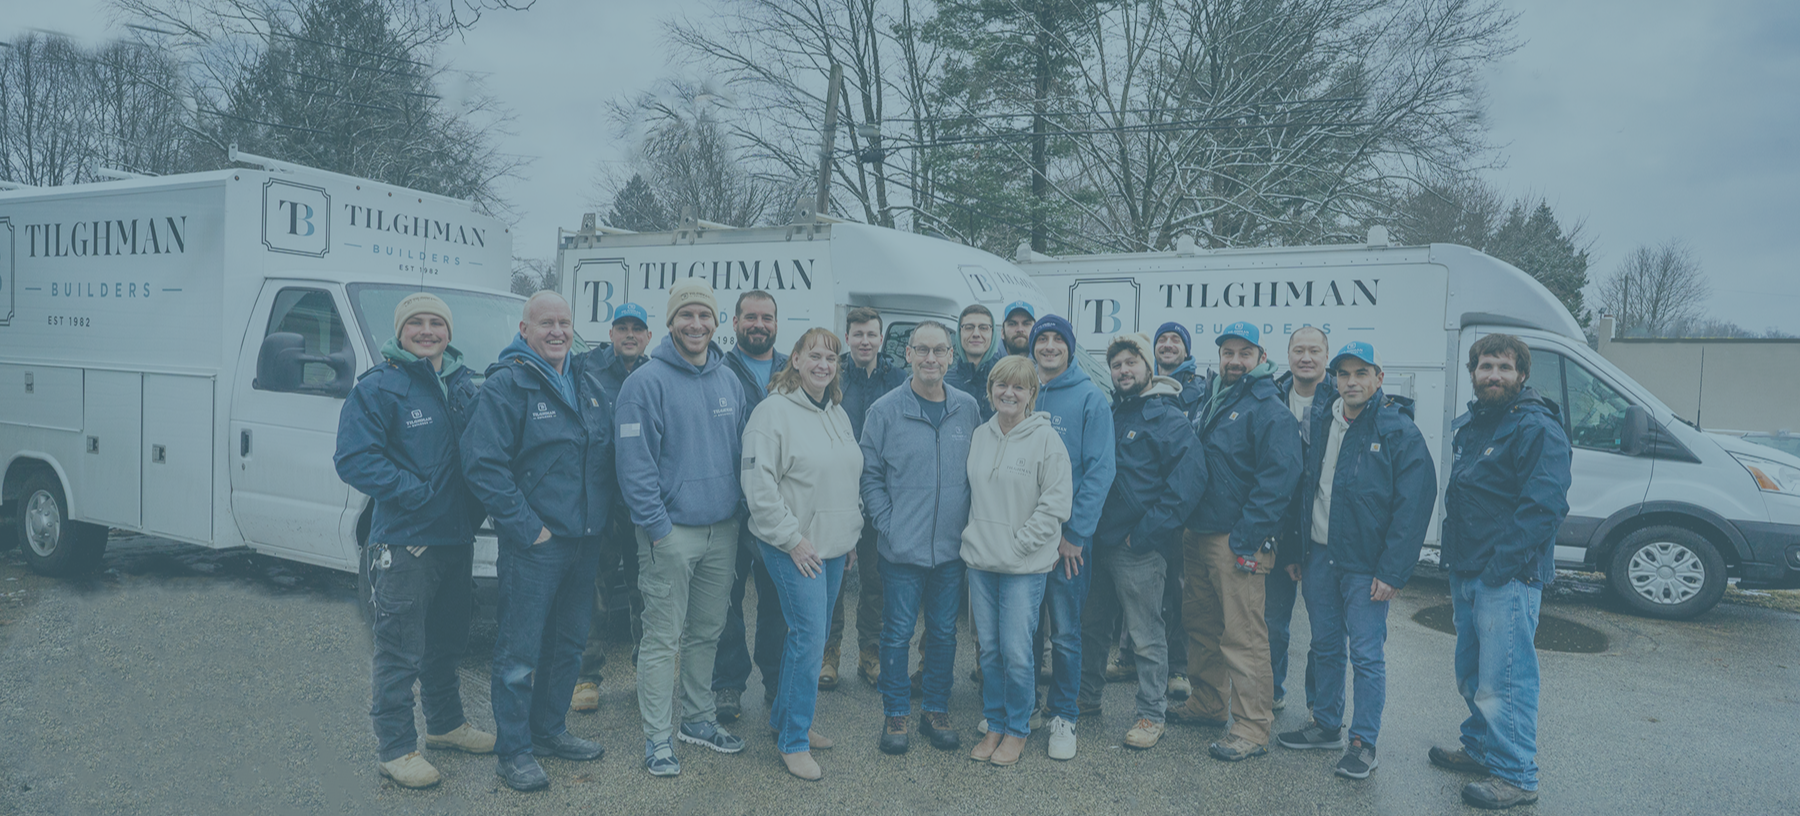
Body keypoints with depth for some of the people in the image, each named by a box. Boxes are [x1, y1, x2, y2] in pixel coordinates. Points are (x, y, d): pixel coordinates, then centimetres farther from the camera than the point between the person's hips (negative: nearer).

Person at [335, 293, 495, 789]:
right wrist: (416, 492, -21)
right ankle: (395, 748, 14)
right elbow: (354, 459, -17)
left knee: (448, 638, 20)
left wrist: (475, 502, 3)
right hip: (405, 542, -7)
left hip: (458, 536, 7)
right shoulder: (380, 386, -9)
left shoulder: (462, 383, 11)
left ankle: (445, 723, 37)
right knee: (401, 651, 0)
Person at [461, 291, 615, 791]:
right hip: (534, 544, -7)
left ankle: (550, 730, 33)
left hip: (585, 540, 7)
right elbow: (482, 464, -17)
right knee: (520, 651, 1)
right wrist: (527, 526, -17)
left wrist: (606, 511, 8)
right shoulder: (506, 385, -10)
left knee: (570, 642, 17)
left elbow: (607, 455, 19)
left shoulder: (587, 387, 12)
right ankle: (514, 751, 15)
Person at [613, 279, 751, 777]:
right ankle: (657, 738, 14)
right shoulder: (646, 382, -10)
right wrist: (658, 526, -15)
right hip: (671, 532, -6)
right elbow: (635, 463, -13)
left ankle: (698, 719, 31)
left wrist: (741, 507, 9)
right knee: (663, 638, 2)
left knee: (707, 632, 16)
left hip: (723, 530, 6)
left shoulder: (729, 380, 8)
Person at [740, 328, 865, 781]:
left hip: (834, 546, 8)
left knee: (813, 635, 14)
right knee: (809, 636, -9)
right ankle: (793, 742, 4)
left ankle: (784, 718, 31)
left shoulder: (838, 414, 12)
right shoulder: (774, 411, -12)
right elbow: (759, 486, -17)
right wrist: (792, 538, -16)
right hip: (795, 547, -8)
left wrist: (852, 532, 16)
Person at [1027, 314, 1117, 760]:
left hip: (1068, 534, -3)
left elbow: (1099, 471, -9)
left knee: (1065, 632, 3)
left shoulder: (1090, 398, -5)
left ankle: (1063, 715, 19)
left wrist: (1075, 534, -14)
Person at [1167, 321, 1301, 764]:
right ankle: (1207, 702, 33)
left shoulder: (1270, 411, -10)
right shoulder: (1212, 402, 16)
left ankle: (1253, 728, 4)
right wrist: (1185, 524, 15)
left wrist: (1246, 538, -20)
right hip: (1197, 534, 9)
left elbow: (1278, 478, -17)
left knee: (1243, 634, -5)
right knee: (1201, 623, 18)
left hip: (1236, 542, -8)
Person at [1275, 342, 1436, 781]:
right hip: (1318, 556, 6)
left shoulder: (1399, 433, -10)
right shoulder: (1321, 424, 8)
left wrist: (1392, 571, -16)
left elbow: (1414, 506, -13)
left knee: (1366, 654, 1)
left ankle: (1363, 743, 12)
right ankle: (1326, 725, 29)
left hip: (1366, 564, -6)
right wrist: (1295, 551, 11)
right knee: (1325, 646, 15)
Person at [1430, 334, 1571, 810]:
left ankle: (1517, 777, 6)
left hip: (1508, 579, -9)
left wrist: (1500, 566, -21)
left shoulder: (1537, 428, -12)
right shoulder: (1470, 424, 15)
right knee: (1471, 675, 20)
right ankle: (1481, 748, 35)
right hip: (1466, 574, 9)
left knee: (1503, 681, -5)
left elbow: (1545, 507, -19)